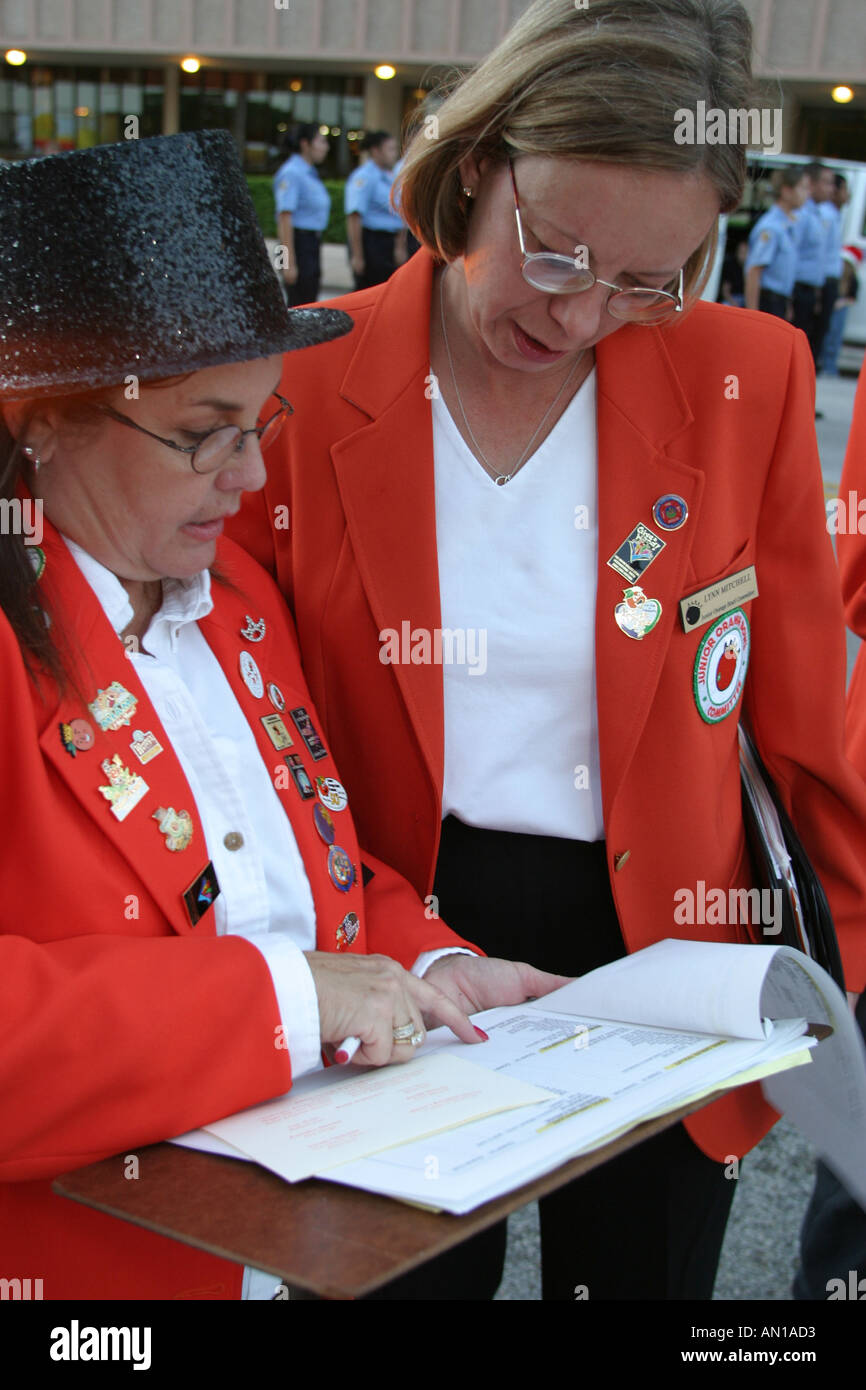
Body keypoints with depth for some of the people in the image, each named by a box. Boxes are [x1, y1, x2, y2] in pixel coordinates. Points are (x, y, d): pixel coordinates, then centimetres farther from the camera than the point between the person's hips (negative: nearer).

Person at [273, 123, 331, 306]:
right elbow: (284, 217, -19)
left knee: (310, 303, 12)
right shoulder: (291, 173, -14)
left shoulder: (310, 173, 14)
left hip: (313, 243, 10)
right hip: (299, 242, -10)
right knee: (300, 306, -7)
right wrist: (289, 263, -23)